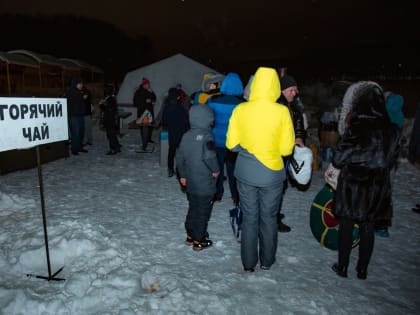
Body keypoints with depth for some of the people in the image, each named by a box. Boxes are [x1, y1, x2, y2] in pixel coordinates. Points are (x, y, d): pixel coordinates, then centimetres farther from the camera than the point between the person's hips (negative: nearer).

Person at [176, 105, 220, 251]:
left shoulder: (186, 135, 4)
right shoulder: (206, 136, -18)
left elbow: (179, 156, 8)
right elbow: (209, 156, -30)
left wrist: (182, 175, 18)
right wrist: (215, 169, -13)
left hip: (190, 183, 7)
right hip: (205, 184, -7)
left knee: (192, 209, 21)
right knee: (203, 212, 8)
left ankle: (190, 235, 34)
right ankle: (198, 241, 19)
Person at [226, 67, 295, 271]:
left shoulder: (240, 109, -9)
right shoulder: (282, 111, -13)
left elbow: (231, 144, -3)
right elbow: (286, 148, -9)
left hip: (245, 174, 1)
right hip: (272, 174, -1)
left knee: (249, 218, 15)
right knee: (269, 218, 17)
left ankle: (248, 263, 27)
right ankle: (267, 261, 33)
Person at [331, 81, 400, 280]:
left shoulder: (356, 129, -20)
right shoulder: (392, 130, -4)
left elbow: (338, 160, -14)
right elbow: (391, 159, 7)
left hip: (352, 186, -4)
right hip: (378, 188, 4)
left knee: (346, 226, 12)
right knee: (367, 228, 16)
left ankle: (342, 267, 25)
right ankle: (362, 270, 29)